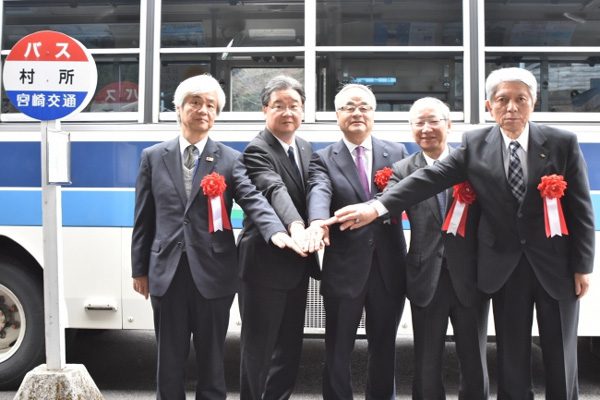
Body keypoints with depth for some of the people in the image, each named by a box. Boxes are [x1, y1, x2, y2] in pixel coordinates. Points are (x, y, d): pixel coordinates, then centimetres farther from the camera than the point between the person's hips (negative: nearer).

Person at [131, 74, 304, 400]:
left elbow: (253, 199, -13)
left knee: (212, 360, 10)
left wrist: (276, 231, -32)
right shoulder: (153, 157, 7)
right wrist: (140, 269, 7)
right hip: (167, 273, 1)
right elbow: (143, 219, 8)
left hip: (213, 273, -1)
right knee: (169, 362, 11)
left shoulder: (229, 159, 2)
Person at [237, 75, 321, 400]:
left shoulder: (306, 149, 11)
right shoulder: (257, 150, -15)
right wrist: (296, 226, -50)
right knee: (259, 347, 5)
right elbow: (274, 190, -33)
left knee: (289, 347, 15)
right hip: (265, 265, -7)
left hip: (297, 264, 8)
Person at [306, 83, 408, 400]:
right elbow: (319, 192, -20)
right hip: (344, 269, -2)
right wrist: (318, 221, -41)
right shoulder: (323, 159, 0)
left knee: (384, 350, 16)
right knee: (337, 353, 10)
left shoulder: (397, 153, 9)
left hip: (389, 268, 2)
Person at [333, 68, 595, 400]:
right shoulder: (475, 144, -3)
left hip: (556, 264, -1)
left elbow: (581, 209, -3)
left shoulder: (563, 143, -6)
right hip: (505, 266, 1)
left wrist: (582, 266, -6)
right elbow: (429, 179, -13)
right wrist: (377, 207, -25)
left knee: (560, 355, 11)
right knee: (511, 356, 9)